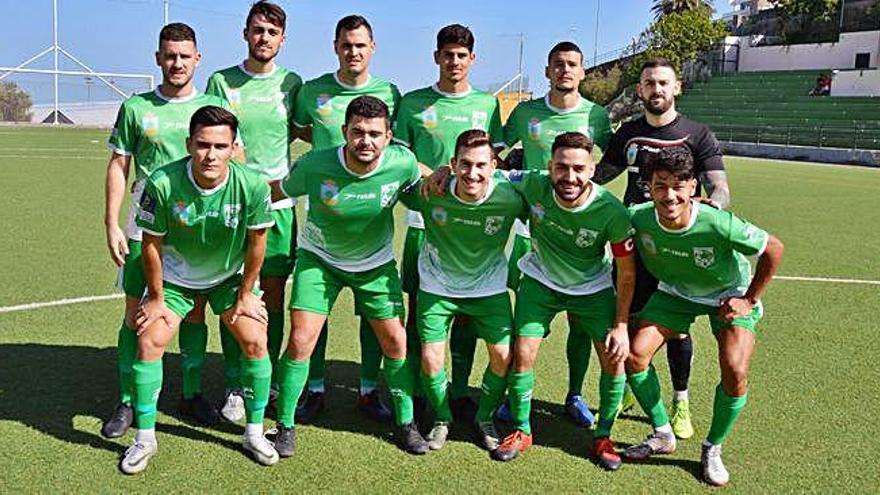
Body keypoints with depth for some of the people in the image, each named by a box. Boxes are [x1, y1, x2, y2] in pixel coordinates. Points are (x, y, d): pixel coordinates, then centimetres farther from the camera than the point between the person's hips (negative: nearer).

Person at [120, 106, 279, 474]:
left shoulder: (252, 185, -28)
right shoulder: (163, 183, -30)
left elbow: (256, 243, -13)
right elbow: (152, 244, -15)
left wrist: (245, 294, -5)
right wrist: (156, 298, -7)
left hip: (230, 276, 1)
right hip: (174, 277, 0)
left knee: (255, 343, -8)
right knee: (149, 342, -9)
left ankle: (254, 433, 12)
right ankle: (145, 439, 9)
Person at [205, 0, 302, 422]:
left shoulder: (291, 83, 8)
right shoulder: (221, 82, 4)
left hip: (278, 203, 1)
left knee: (274, 298, 7)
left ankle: (269, 380, 20)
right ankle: (235, 387, 13)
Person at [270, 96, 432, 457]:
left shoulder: (402, 163, -23)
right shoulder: (314, 166, -27)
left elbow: (427, 178, 3)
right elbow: (277, 192, -7)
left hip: (376, 262, 2)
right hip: (319, 258, -1)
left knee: (396, 342, 2)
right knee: (300, 342, -10)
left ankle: (406, 423, 23)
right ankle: (285, 426, 11)